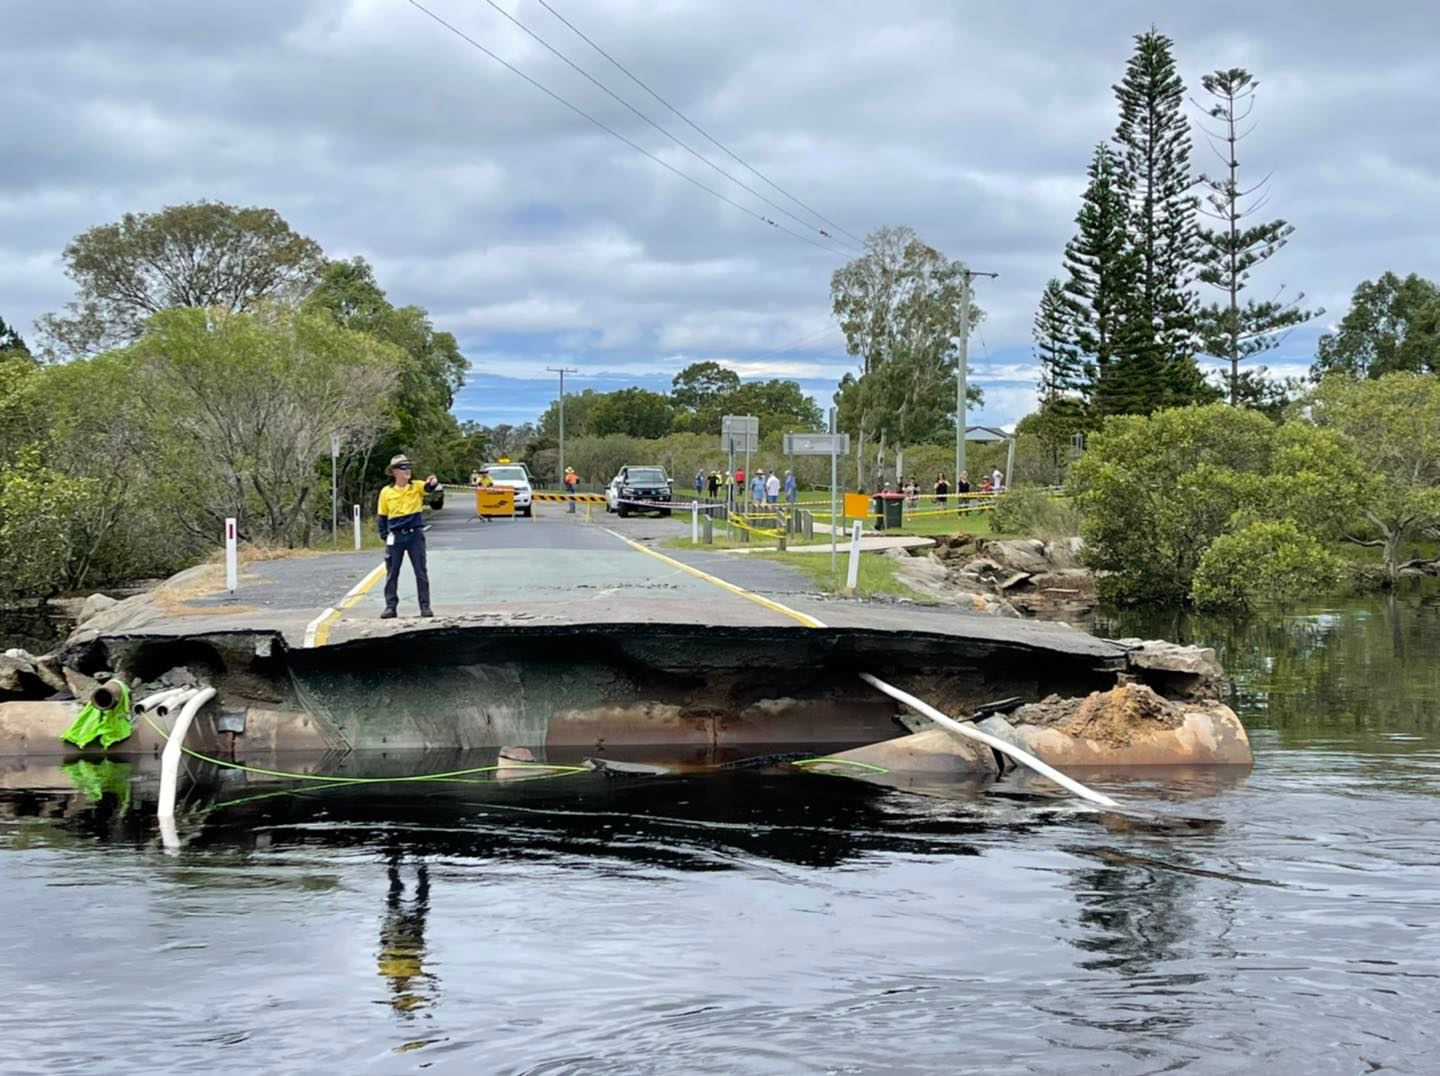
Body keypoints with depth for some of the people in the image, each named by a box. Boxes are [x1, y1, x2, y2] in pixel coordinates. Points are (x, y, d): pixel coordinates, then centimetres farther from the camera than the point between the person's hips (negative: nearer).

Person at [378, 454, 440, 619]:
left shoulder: (417, 487, 0)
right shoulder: (386, 492, 1)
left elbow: (428, 488, -22)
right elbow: (381, 517, 8)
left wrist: (433, 482, -45)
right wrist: (385, 536, 0)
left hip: (415, 535, -1)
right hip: (395, 537, 1)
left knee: (421, 573, 1)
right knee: (392, 574, 5)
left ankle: (425, 606, 6)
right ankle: (390, 606, 13)